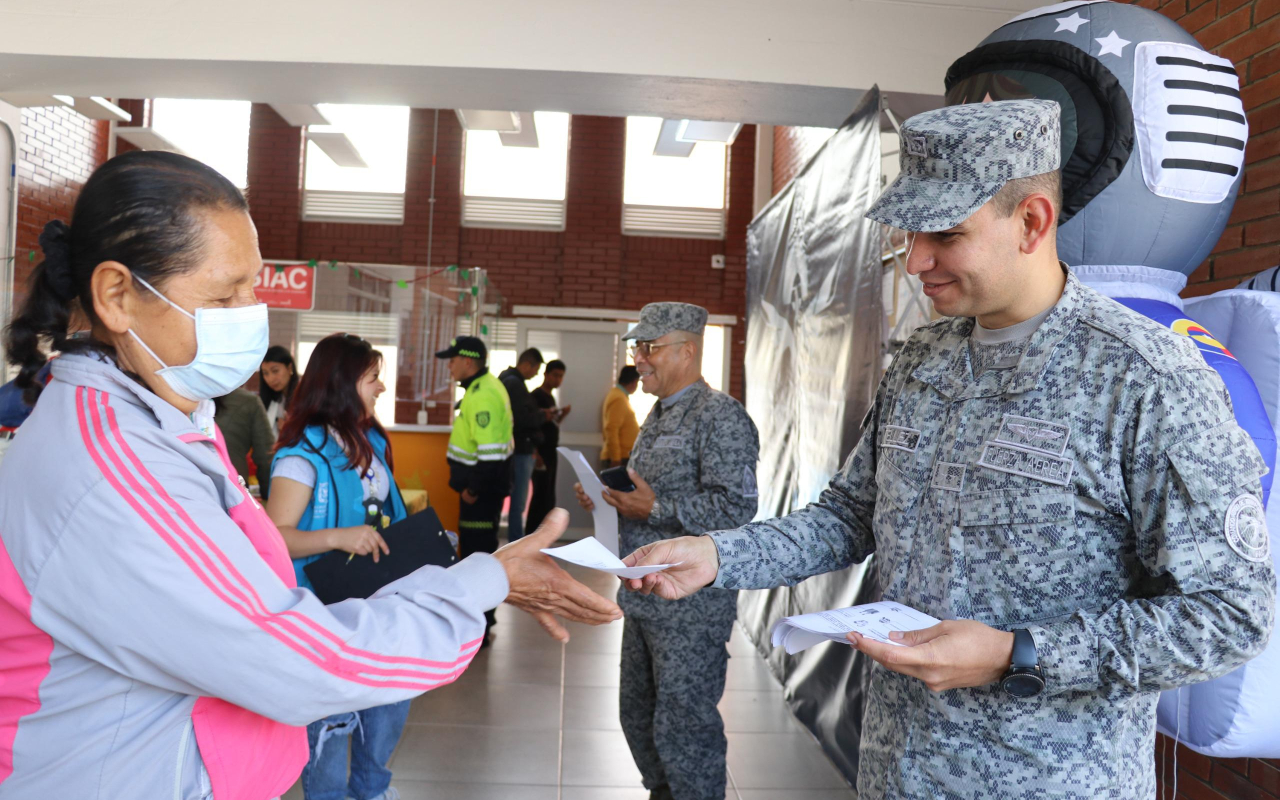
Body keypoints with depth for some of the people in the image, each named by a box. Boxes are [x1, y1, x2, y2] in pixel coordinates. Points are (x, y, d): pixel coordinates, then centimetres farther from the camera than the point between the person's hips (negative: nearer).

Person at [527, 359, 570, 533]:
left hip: (550, 453, 9)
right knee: (541, 496, -9)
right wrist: (535, 453, -22)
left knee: (548, 498, 10)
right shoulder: (536, 395, -10)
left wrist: (563, 414, 5)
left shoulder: (551, 397, 17)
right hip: (540, 453, -9)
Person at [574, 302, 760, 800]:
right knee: (637, 713, 20)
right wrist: (606, 499, 6)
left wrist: (656, 509, -25)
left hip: (690, 606, -9)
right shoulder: (658, 417, 15)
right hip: (644, 598, 10)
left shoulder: (721, 416, -15)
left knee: (682, 724, 1)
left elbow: (735, 506, -23)